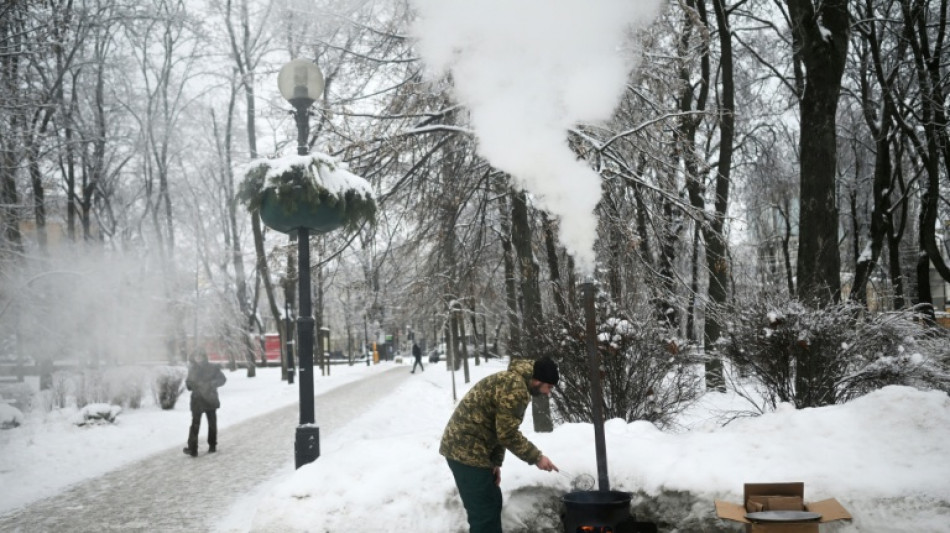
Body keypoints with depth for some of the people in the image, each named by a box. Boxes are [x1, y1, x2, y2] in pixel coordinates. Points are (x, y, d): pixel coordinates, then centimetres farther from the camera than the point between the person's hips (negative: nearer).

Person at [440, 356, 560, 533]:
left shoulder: (512, 380, 15)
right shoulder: (515, 388, -19)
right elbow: (508, 434, -18)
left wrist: (496, 461, 11)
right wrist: (536, 457, -9)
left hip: (463, 446, 11)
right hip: (467, 450, -11)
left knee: (492, 502, 18)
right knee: (484, 511, -7)